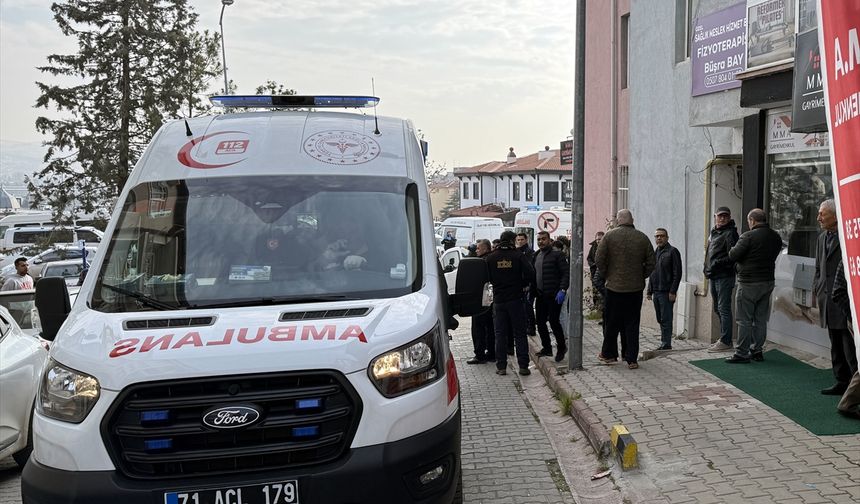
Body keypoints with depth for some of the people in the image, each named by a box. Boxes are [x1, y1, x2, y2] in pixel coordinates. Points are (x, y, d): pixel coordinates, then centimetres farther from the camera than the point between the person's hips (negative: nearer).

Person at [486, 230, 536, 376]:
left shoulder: (490, 258, 1)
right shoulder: (518, 256, -5)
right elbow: (530, 274, -13)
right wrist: (523, 285, 4)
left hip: (498, 300, 2)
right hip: (516, 299, -2)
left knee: (500, 334, 7)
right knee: (519, 334, 5)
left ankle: (501, 366, 7)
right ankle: (523, 366, 4)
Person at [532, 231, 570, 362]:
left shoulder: (557, 255, -7)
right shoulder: (536, 256, 14)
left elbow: (566, 272, -11)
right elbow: (532, 276, 18)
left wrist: (562, 290, -20)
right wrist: (531, 292, 11)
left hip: (554, 295, -7)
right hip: (540, 295, 7)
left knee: (553, 321, -9)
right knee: (540, 322, 8)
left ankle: (561, 348, 9)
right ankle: (546, 348, 21)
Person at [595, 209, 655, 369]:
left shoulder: (610, 236, -6)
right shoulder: (642, 238, 0)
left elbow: (599, 259, -8)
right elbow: (651, 263, 2)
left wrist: (607, 275, 6)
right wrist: (641, 276, 13)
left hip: (614, 286, -1)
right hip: (636, 288, 1)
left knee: (611, 322, 11)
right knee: (632, 323, 7)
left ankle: (608, 354, 21)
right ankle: (631, 359, 9)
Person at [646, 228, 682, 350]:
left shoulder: (672, 251, -5)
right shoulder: (655, 253, 17)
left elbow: (677, 273, -10)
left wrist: (673, 291, -16)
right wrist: (650, 291, 16)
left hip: (666, 292, -7)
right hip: (656, 292, 7)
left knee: (666, 319, -6)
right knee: (660, 319, 10)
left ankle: (666, 345, -2)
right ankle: (664, 344, 16)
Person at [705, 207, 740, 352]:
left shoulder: (730, 233, -11)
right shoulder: (713, 232, 17)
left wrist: (717, 263, -21)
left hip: (724, 276, -10)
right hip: (714, 276, 10)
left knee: (723, 308, -9)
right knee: (718, 309, 15)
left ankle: (726, 341, -6)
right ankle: (723, 339, 24)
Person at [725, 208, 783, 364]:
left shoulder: (749, 236, -16)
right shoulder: (776, 237, 6)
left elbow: (733, 256, -17)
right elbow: (773, 256, 15)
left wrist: (732, 250, 4)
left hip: (749, 282, -7)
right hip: (767, 281, 7)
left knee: (744, 320, -2)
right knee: (761, 319, 13)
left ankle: (742, 353, 1)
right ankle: (757, 351, 20)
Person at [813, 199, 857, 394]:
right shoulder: (822, 238, 15)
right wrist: (816, 290, 13)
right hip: (828, 301, 9)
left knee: (851, 347, -5)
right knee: (836, 347, 15)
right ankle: (842, 382, 24)